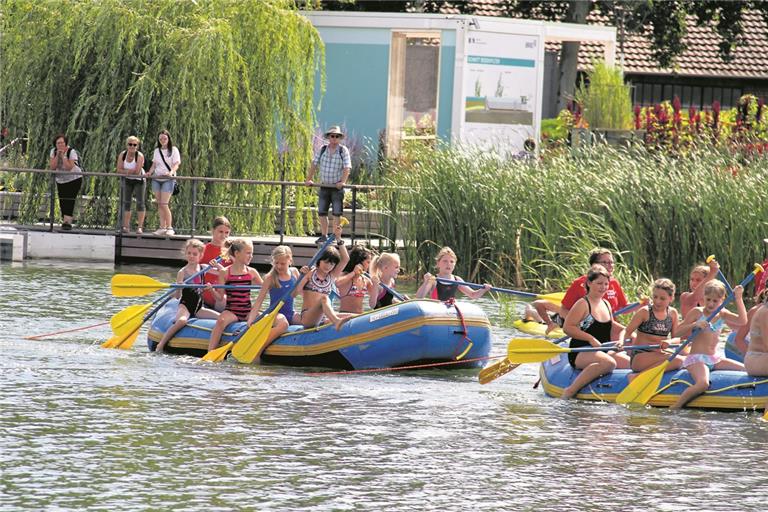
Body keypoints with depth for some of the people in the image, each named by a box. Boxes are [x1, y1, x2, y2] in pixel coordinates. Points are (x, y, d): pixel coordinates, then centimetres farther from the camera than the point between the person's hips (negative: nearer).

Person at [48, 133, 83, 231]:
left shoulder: (71, 152, -18)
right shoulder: (53, 151, -5)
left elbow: (69, 167, -28)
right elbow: (52, 167, -14)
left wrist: (63, 155, -29)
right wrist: (57, 155, -22)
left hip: (74, 179, -5)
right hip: (61, 181, 5)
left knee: (69, 200, -18)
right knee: (62, 202, 1)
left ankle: (67, 222, -24)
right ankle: (64, 221, 10)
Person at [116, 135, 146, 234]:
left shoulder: (139, 156, -21)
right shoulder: (122, 155, -9)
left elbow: (137, 171, -27)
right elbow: (119, 170, -14)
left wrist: (126, 171, -21)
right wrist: (131, 171, -26)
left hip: (139, 180, -4)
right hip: (128, 181, 4)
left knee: (140, 202, -6)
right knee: (126, 202, 1)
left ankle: (140, 227, -5)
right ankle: (126, 226, 2)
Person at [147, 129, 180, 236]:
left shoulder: (173, 150, 1)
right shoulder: (157, 151, 16)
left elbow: (176, 164, -7)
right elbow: (154, 164, 17)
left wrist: (171, 172, -27)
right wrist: (150, 173, -3)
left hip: (168, 179, -5)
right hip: (156, 178, 5)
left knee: (164, 204, -15)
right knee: (159, 204, 2)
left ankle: (169, 227, -10)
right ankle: (162, 227, 5)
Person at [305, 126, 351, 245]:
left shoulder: (343, 150, -4)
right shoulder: (323, 149, 7)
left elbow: (347, 167, -12)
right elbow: (314, 164, 9)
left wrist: (342, 182, -24)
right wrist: (309, 179, 2)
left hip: (337, 187, -4)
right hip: (324, 186, 4)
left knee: (336, 213, -4)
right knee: (322, 212, 3)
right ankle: (324, 236, 12)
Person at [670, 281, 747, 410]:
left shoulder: (722, 314, 13)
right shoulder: (697, 312, -1)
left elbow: (742, 320, -4)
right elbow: (678, 332, -5)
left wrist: (738, 298, -8)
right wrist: (695, 325, -21)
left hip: (714, 360, 7)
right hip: (696, 359, -6)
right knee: (703, 383, -36)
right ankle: (674, 408, -27)